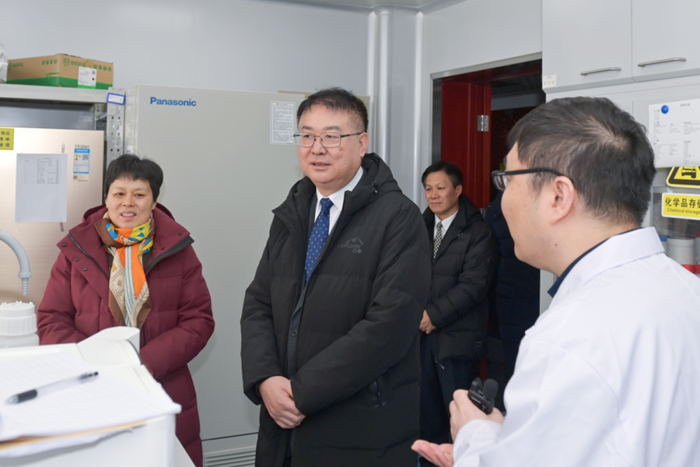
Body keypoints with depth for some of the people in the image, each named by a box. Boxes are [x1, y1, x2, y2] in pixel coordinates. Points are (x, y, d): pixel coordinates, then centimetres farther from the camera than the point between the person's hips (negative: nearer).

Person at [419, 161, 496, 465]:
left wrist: (435, 315, -13)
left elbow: (473, 285, -13)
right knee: (427, 407, 12)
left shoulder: (477, 232, -7)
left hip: (457, 336, -5)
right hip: (423, 333, 5)